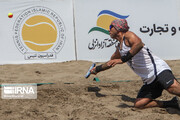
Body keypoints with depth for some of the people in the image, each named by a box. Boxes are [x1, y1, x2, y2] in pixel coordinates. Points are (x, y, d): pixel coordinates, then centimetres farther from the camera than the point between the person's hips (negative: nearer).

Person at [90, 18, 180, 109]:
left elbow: (139, 44, -27)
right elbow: (111, 62, 42)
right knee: (138, 104, -5)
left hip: (158, 69, -9)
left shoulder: (128, 35, -3)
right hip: (148, 80, 9)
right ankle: (172, 104, -4)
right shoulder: (119, 48, 22)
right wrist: (97, 69, 54)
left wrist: (122, 59, -29)